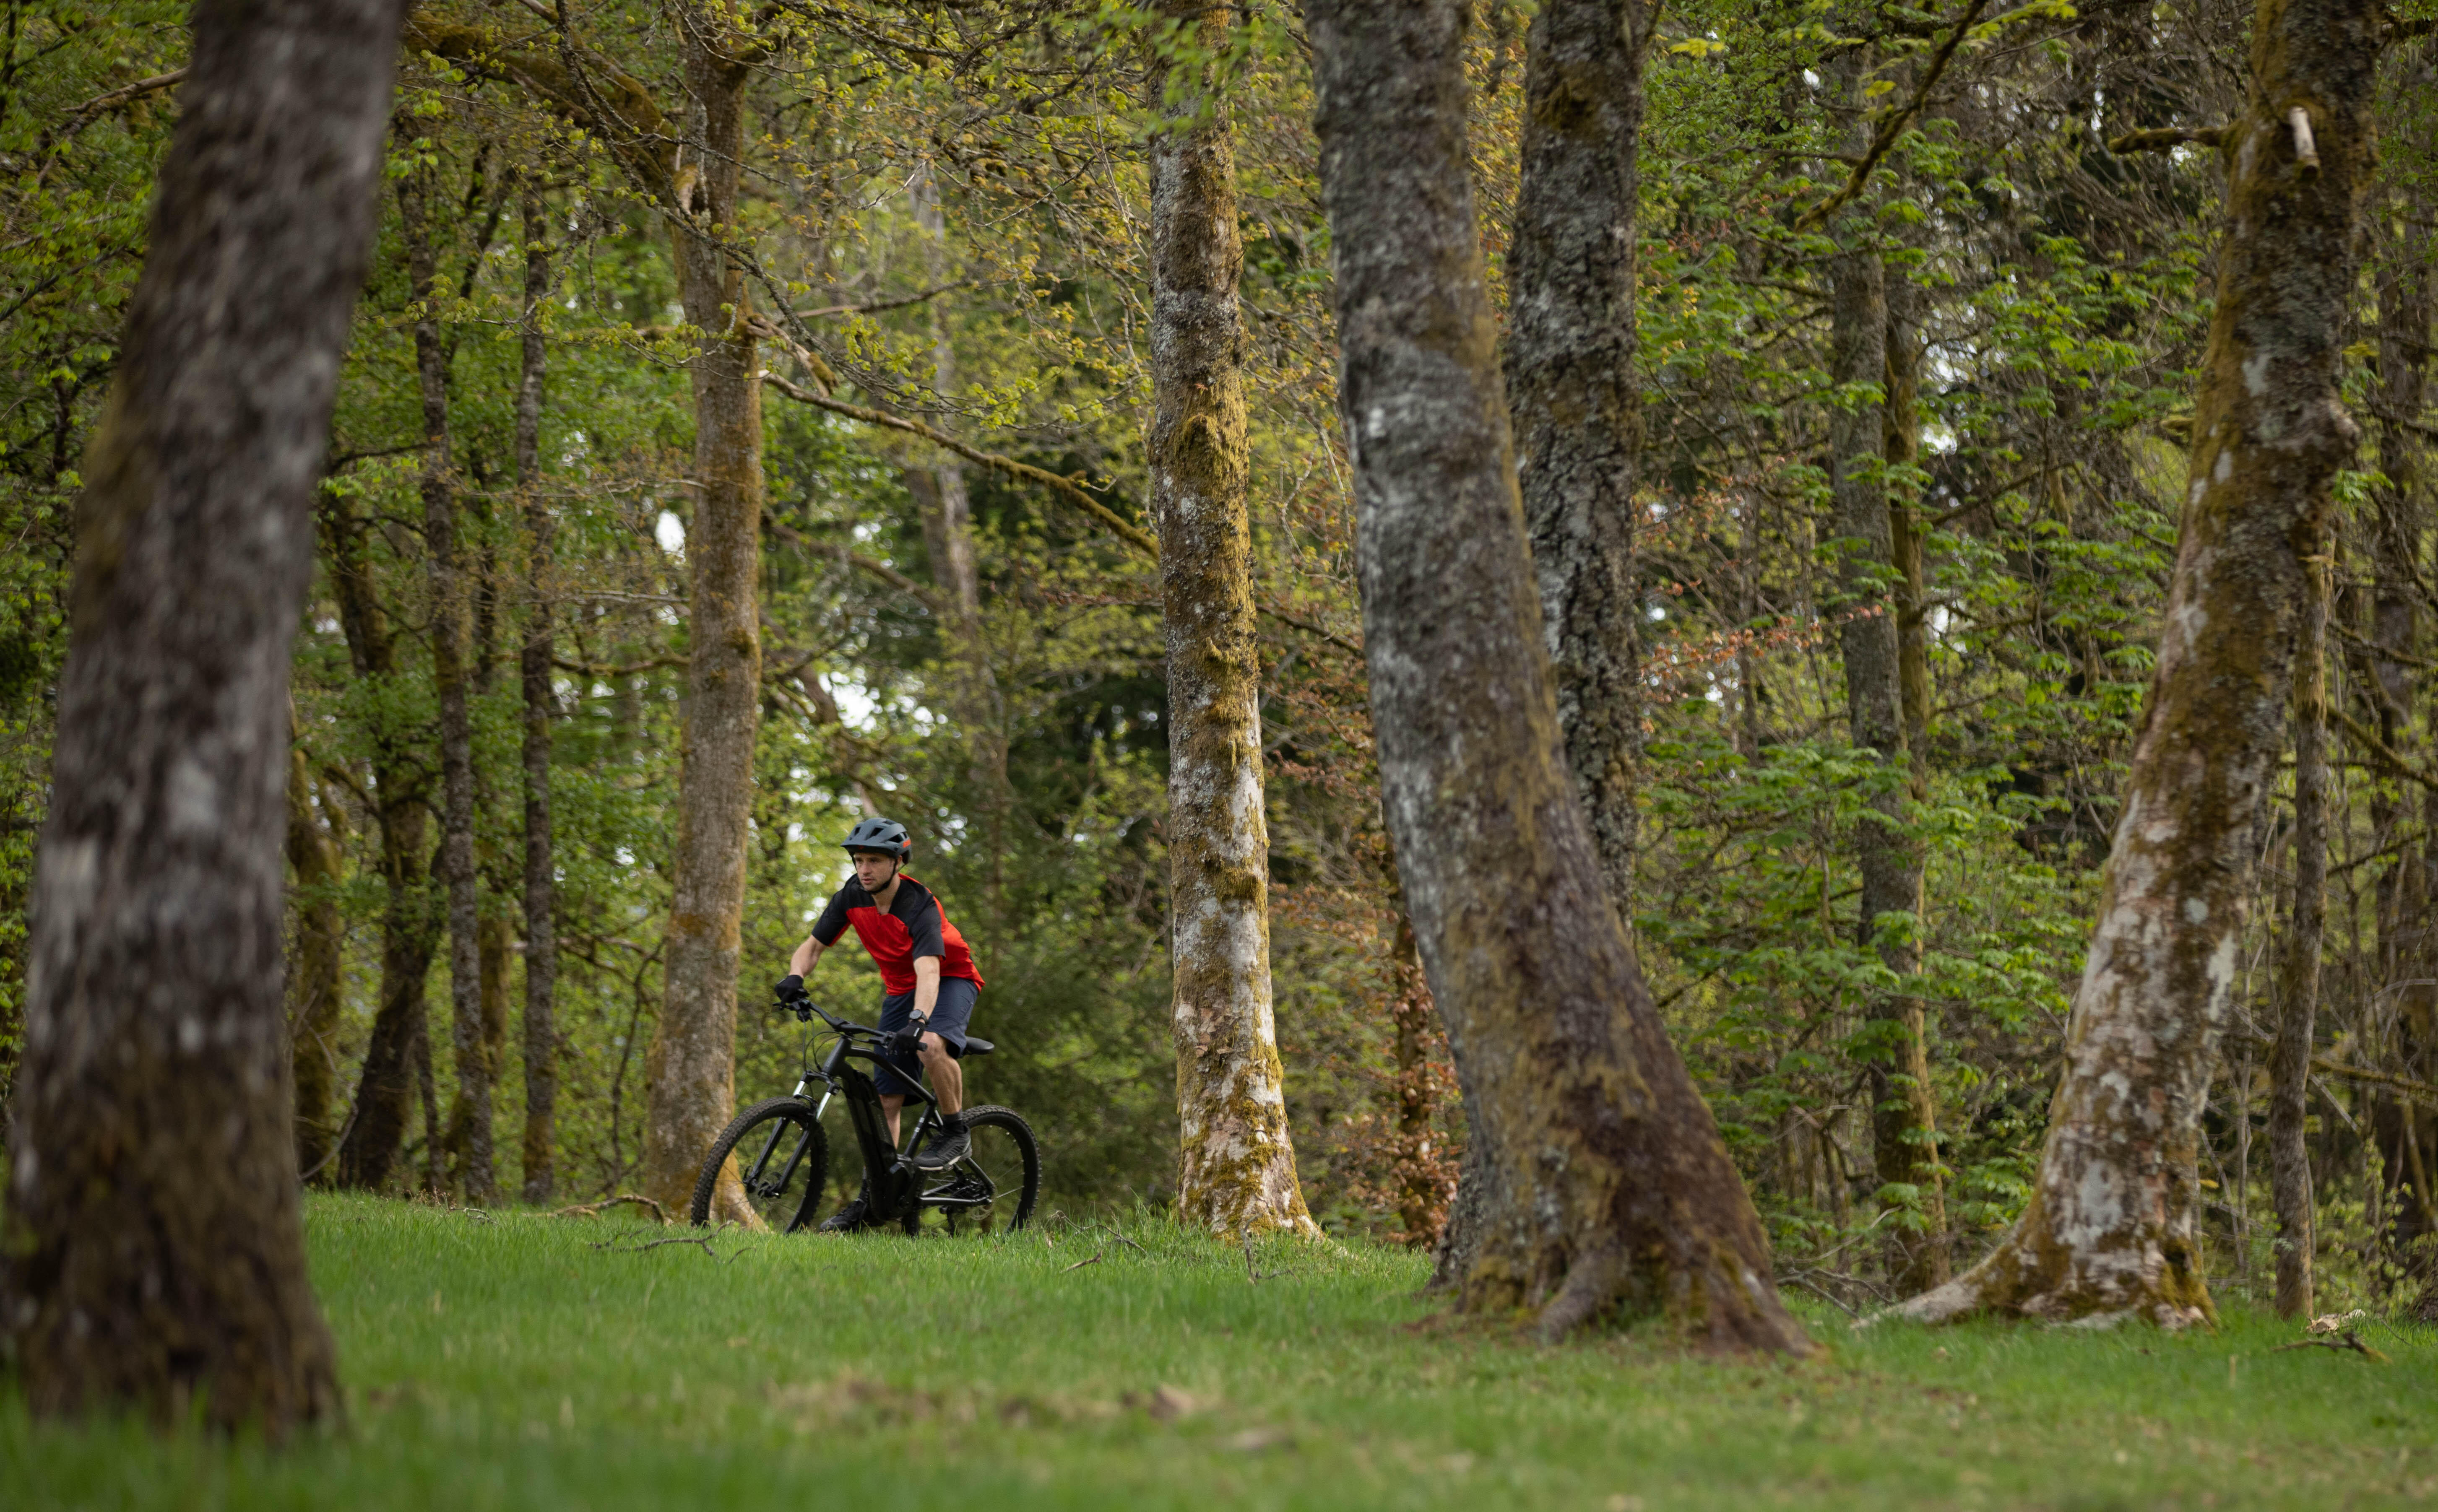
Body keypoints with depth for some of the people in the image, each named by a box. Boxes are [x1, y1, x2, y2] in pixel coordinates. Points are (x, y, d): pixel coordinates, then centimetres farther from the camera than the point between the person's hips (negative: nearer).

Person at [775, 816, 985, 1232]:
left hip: (950, 980, -6)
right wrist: (795, 976, -27)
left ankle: (955, 1132, -15)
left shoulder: (919, 906, -30)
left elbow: (929, 971, -43)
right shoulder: (853, 896, -12)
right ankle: (874, 1195, 3)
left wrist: (918, 1021, -60)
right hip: (900, 990, 6)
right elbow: (813, 946, -4)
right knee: (886, 1099, -2)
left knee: (930, 1047, -37)